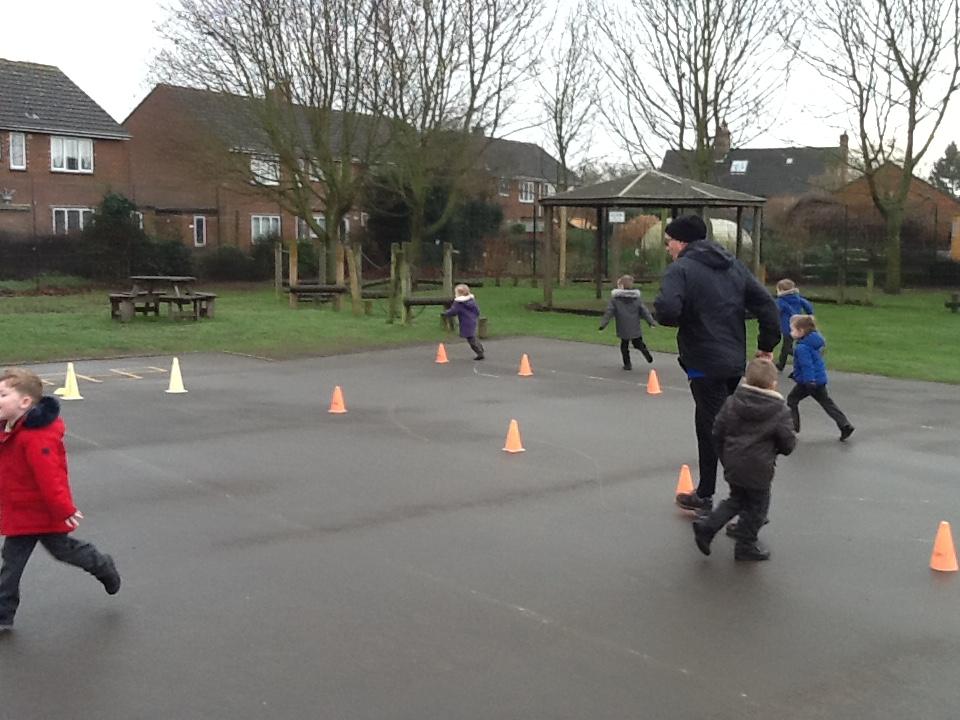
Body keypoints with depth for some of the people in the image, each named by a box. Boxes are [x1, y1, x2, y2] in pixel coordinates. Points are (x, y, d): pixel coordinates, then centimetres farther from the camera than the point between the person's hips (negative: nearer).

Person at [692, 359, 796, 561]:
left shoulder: (731, 402, 0)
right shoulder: (780, 412, -11)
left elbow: (717, 433, 3)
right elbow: (788, 444, -8)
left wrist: (726, 458, 16)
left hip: (733, 466, 5)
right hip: (758, 470, -5)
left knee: (737, 499, 23)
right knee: (757, 506, 13)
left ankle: (706, 527, 14)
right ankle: (746, 546, 22)